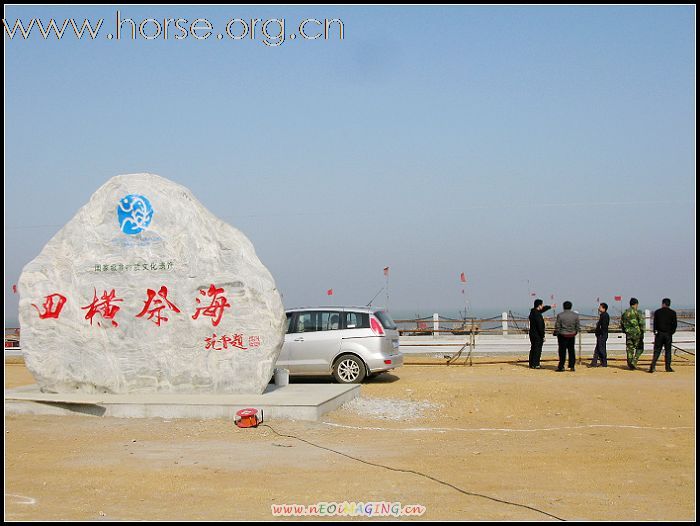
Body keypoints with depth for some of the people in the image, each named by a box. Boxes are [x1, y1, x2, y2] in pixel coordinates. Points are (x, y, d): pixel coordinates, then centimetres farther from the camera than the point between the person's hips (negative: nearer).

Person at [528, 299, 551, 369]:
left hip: (532, 333, 10)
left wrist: (550, 306, 40)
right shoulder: (537, 315, -21)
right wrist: (543, 336, -16)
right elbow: (540, 327, -22)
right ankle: (535, 364, -4)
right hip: (537, 335, -10)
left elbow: (542, 309, 27)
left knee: (533, 349, 16)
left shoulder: (532, 312, 8)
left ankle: (531, 364, 21)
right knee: (537, 350, -4)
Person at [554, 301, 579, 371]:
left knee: (562, 351, 2)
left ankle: (561, 366, 2)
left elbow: (557, 326, -9)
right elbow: (578, 327, 3)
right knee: (571, 351, 11)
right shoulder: (575, 315, -1)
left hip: (562, 335, -3)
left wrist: (556, 333, 8)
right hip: (572, 335, 3)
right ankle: (572, 366, 11)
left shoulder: (560, 315, -11)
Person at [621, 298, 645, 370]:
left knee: (629, 349, 8)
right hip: (637, 333, -5)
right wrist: (642, 333, -7)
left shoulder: (625, 313, 9)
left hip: (628, 333, 5)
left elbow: (621, 323, 15)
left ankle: (630, 365, 7)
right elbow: (641, 323, -13)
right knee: (639, 348, 6)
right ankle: (634, 361, -10)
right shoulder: (637, 312, -8)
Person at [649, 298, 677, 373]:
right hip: (668, 334, 0)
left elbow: (655, 323, 1)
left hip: (659, 334, 0)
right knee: (668, 351, 7)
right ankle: (668, 367, 7)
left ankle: (652, 367, -9)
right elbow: (675, 324, -3)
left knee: (657, 351, 3)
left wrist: (655, 332, 10)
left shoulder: (657, 312, 0)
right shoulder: (672, 312, -1)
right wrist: (671, 332, 7)